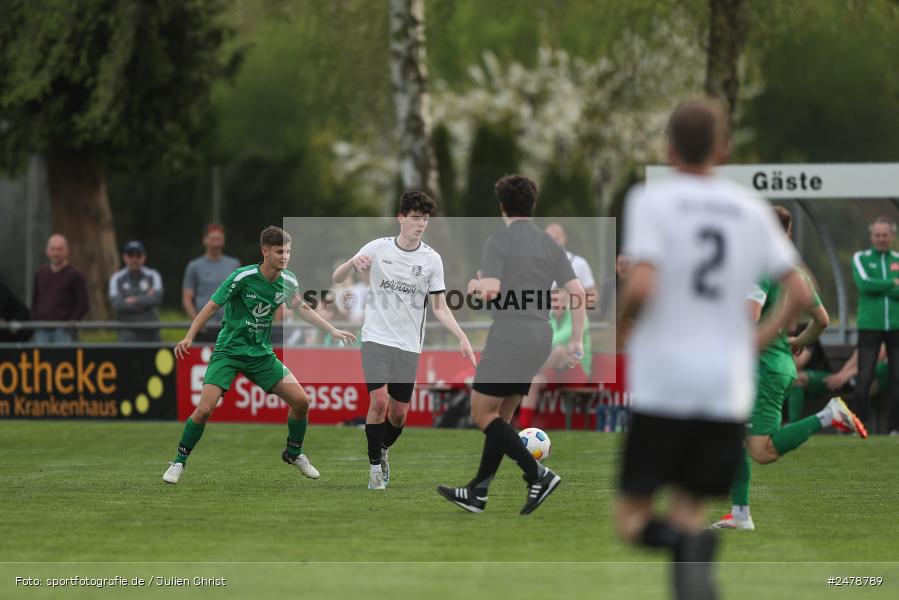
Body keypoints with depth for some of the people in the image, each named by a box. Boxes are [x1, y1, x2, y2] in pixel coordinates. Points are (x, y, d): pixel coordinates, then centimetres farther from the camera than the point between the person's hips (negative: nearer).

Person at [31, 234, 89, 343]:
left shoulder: (75, 275, 1)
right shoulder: (41, 274, 15)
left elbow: (82, 305, -2)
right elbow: (34, 300, 22)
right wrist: (35, 321, 7)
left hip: (63, 331, -4)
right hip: (41, 332, 4)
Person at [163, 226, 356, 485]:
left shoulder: (288, 281, -4)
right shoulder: (242, 277, -19)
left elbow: (301, 308, 15)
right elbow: (212, 306, -13)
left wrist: (333, 331, 11)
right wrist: (189, 337, -21)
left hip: (261, 354, 5)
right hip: (228, 350, -5)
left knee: (301, 401, -3)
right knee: (205, 409, -19)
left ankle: (294, 453, 23)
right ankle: (179, 462, 1)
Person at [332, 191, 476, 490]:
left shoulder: (432, 259, 0)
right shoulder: (378, 248, -3)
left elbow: (440, 307, 4)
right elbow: (336, 278, 2)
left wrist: (462, 338, -10)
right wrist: (353, 262, -20)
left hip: (408, 345, 2)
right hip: (376, 338, -2)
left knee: (399, 413, 3)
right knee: (379, 401, -18)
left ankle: (383, 451, 33)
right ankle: (375, 466, -4)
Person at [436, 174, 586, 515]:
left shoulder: (499, 241, -9)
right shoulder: (550, 245, 10)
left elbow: (490, 290, -20)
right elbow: (577, 293, 5)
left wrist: (475, 285, 3)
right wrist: (576, 341, 11)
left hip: (509, 337, -8)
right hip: (540, 338, 8)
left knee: (483, 414, -1)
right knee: (500, 417, 14)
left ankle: (538, 476, -12)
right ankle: (477, 493, 18)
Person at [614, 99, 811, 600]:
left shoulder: (651, 201, -3)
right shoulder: (752, 208, 8)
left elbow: (641, 286, -17)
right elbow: (800, 293, 5)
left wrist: (624, 324, 4)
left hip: (663, 383, -3)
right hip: (729, 387, 3)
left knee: (633, 516, 4)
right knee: (689, 508, 14)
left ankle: (685, 540, -29)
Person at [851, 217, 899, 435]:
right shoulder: (861, 259, 8)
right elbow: (864, 283, -10)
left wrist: (879, 288, -11)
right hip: (870, 326, -2)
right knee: (864, 378, -6)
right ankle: (860, 423, 1)